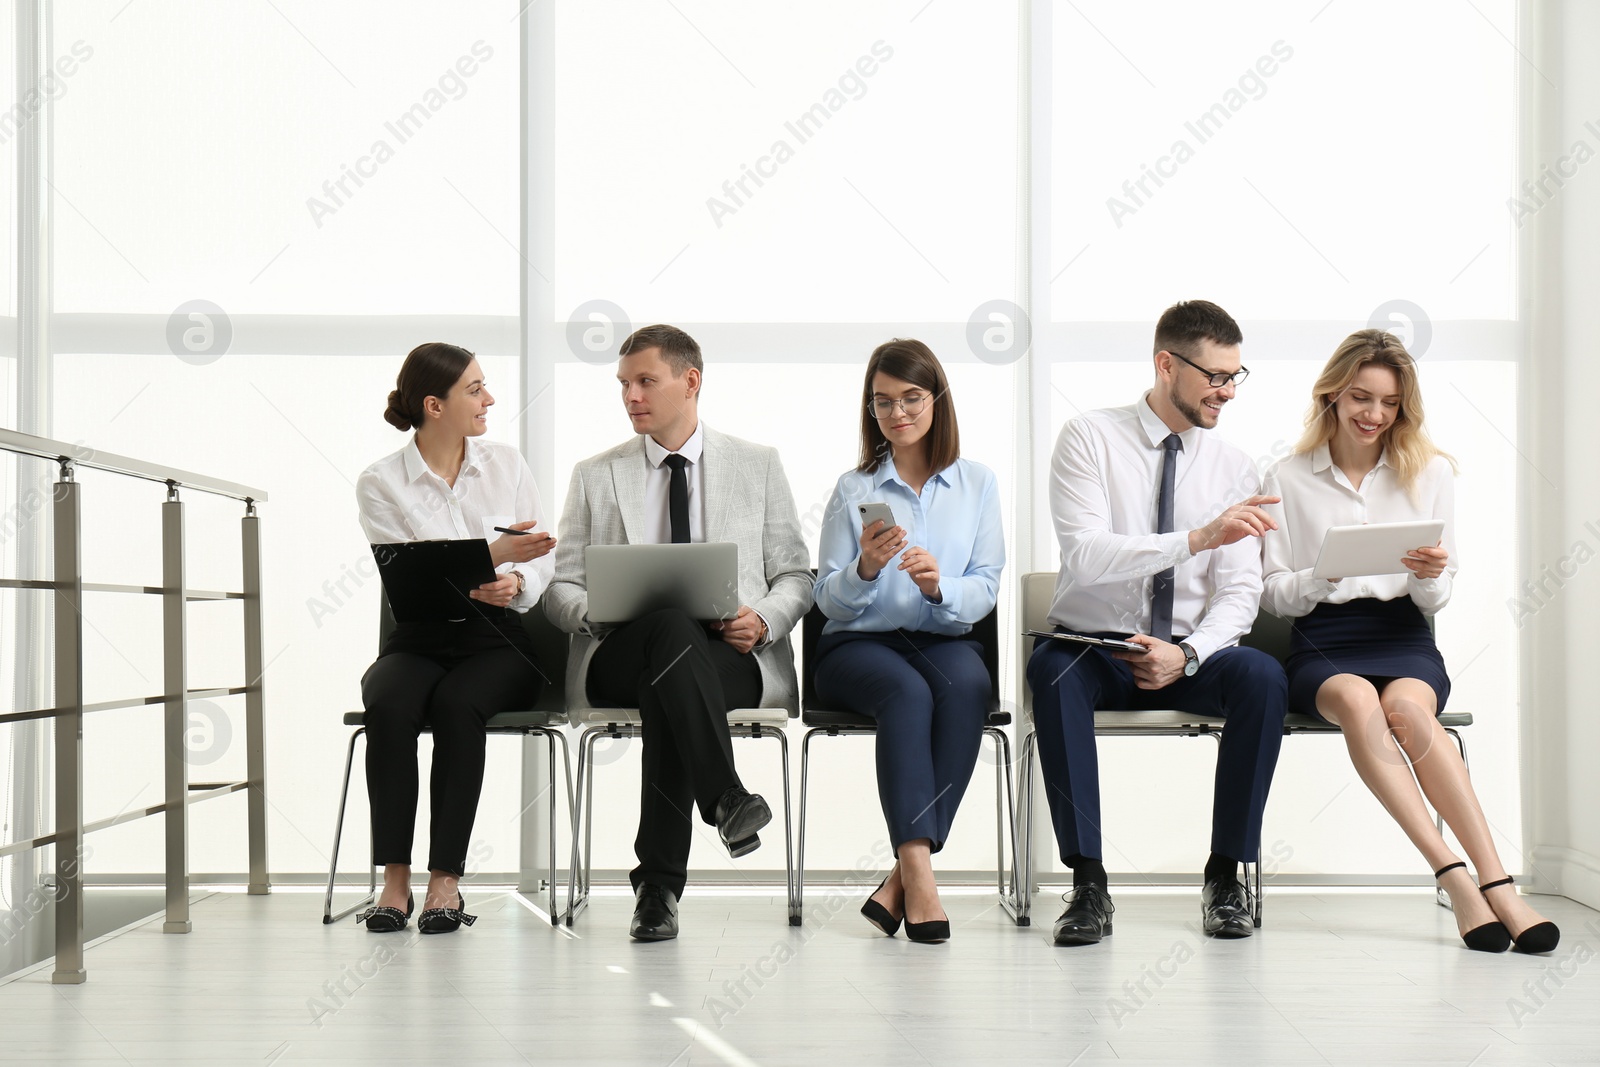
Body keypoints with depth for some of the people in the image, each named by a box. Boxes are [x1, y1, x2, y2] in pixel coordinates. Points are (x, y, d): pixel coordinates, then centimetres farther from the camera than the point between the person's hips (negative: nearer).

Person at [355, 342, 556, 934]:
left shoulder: (507, 463, 9)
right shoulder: (380, 483, 1)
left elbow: (542, 559, 8)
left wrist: (515, 584, -15)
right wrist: (491, 557, -20)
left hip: (498, 639, 1)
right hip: (418, 640, 0)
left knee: (456, 704, -32)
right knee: (390, 707, -33)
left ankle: (446, 880, -27)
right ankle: (394, 879, -26)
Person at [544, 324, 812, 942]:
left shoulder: (758, 466, 17)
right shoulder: (595, 477, 18)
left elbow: (796, 576, 15)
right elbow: (559, 588, 14)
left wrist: (764, 620, -8)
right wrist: (599, 610, -10)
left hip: (735, 658, 0)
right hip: (617, 658, 0)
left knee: (665, 689, -38)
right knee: (670, 629, -38)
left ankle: (659, 880, -36)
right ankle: (725, 797, -46)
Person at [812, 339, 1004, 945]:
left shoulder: (977, 483, 11)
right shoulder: (853, 489, 9)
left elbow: (986, 589, 4)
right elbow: (828, 600, 5)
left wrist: (940, 587, -17)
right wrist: (865, 569, -17)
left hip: (943, 640, 1)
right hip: (857, 645, -1)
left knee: (968, 684, -35)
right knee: (908, 692, -36)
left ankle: (901, 879, -36)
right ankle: (918, 874, -42)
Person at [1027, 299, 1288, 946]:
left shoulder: (1233, 468, 5)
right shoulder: (1089, 438, -5)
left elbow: (1240, 592, -2)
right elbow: (1084, 556, -20)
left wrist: (1188, 653, -22)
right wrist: (1197, 538, -31)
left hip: (1189, 656, 2)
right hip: (1092, 647, -2)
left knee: (1262, 678, -29)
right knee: (1051, 670, -36)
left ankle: (1225, 879, -18)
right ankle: (1088, 882, -29)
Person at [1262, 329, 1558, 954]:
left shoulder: (1432, 472, 12)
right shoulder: (1288, 480, 8)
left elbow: (1436, 601, 11)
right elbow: (1273, 594, 6)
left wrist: (1431, 576, -13)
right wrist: (1323, 577, -15)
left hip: (1405, 639, 1)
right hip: (1320, 647, -1)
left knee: (1405, 707, -35)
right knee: (1355, 699, -36)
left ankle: (1497, 885, -43)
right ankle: (1456, 878, -43)